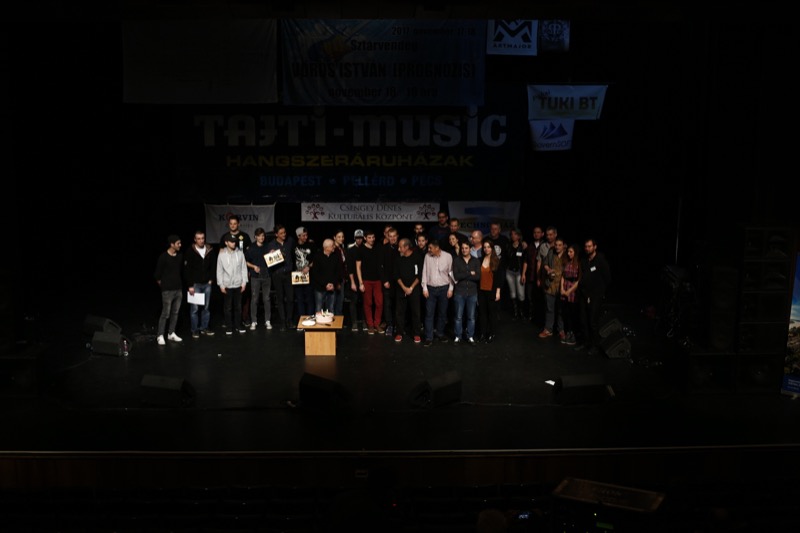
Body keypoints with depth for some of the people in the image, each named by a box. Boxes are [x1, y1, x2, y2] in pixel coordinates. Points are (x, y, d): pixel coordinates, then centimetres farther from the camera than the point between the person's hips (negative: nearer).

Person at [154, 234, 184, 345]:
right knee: (165, 313, -2)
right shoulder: (163, 257, -14)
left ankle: (171, 333, 22)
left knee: (175, 313, 11)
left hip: (178, 289, 6)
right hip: (167, 290, -6)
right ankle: (160, 336, 7)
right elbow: (158, 273, -5)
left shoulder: (180, 256, 3)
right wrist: (162, 284, 6)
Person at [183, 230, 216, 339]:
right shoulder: (190, 252, -8)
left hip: (207, 284, 3)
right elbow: (187, 270, -8)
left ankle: (204, 328, 20)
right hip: (195, 284, -3)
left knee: (206, 307, 9)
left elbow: (213, 266, 10)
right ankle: (195, 330, 9)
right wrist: (190, 285, -10)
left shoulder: (210, 251, 1)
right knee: (194, 308, 0)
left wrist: (211, 279, 1)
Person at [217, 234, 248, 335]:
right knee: (228, 307, 6)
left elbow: (244, 268, 3)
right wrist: (221, 285, -5)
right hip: (227, 285, -1)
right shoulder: (222, 254, -2)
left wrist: (244, 282, -1)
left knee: (238, 306, 9)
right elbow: (219, 271, -1)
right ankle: (229, 327, 15)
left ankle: (238, 325, 21)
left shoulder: (240, 253, 0)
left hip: (238, 284, 1)